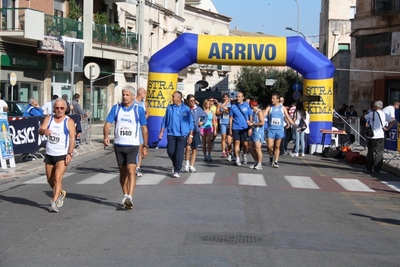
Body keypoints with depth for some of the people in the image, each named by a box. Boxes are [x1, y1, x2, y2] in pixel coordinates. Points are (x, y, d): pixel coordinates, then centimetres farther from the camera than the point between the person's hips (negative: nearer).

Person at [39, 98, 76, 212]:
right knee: (50, 179, 14)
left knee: (57, 178, -16)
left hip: (63, 155, -5)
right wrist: (44, 131, -33)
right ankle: (60, 193, 40)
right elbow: (40, 130, -7)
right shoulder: (48, 118, 6)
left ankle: (54, 203, -17)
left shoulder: (69, 121, -4)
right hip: (49, 154, 5)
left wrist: (70, 154, -17)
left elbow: (72, 138, -7)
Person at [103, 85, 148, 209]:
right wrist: (105, 136, -20)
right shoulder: (116, 108, 4)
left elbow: (144, 128, 3)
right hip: (118, 145, 3)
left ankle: (129, 197, -22)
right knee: (123, 171, 13)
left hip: (133, 145, -3)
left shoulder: (139, 109, -1)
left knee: (131, 170, -16)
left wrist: (145, 146, 2)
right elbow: (108, 123, -1)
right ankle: (125, 196, 25)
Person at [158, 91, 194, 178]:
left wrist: (190, 135, -3)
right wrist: (161, 132, 7)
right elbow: (164, 120, 13)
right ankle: (175, 165, 26)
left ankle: (177, 171, 4)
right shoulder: (169, 108, 7)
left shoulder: (186, 109, 0)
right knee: (170, 151, -2)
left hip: (182, 134, -2)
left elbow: (191, 122, 2)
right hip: (171, 134, 2)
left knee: (179, 153, -4)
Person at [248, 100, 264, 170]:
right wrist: (251, 123, 11)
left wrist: (253, 124, -12)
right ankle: (256, 162, 22)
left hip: (258, 132, -10)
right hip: (254, 131, 10)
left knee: (257, 148, -10)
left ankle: (260, 164, -5)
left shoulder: (259, 112, -12)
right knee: (251, 147, 11)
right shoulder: (254, 112, 17)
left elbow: (262, 123, -19)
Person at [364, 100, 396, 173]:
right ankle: (377, 169, 10)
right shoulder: (384, 115, 5)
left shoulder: (371, 114, -6)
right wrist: (387, 128, 2)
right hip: (381, 136, 3)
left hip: (372, 136, -3)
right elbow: (393, 121, 3)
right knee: (379, 152, 8)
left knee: (370, 152, 3)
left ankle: (368, 169, 7)